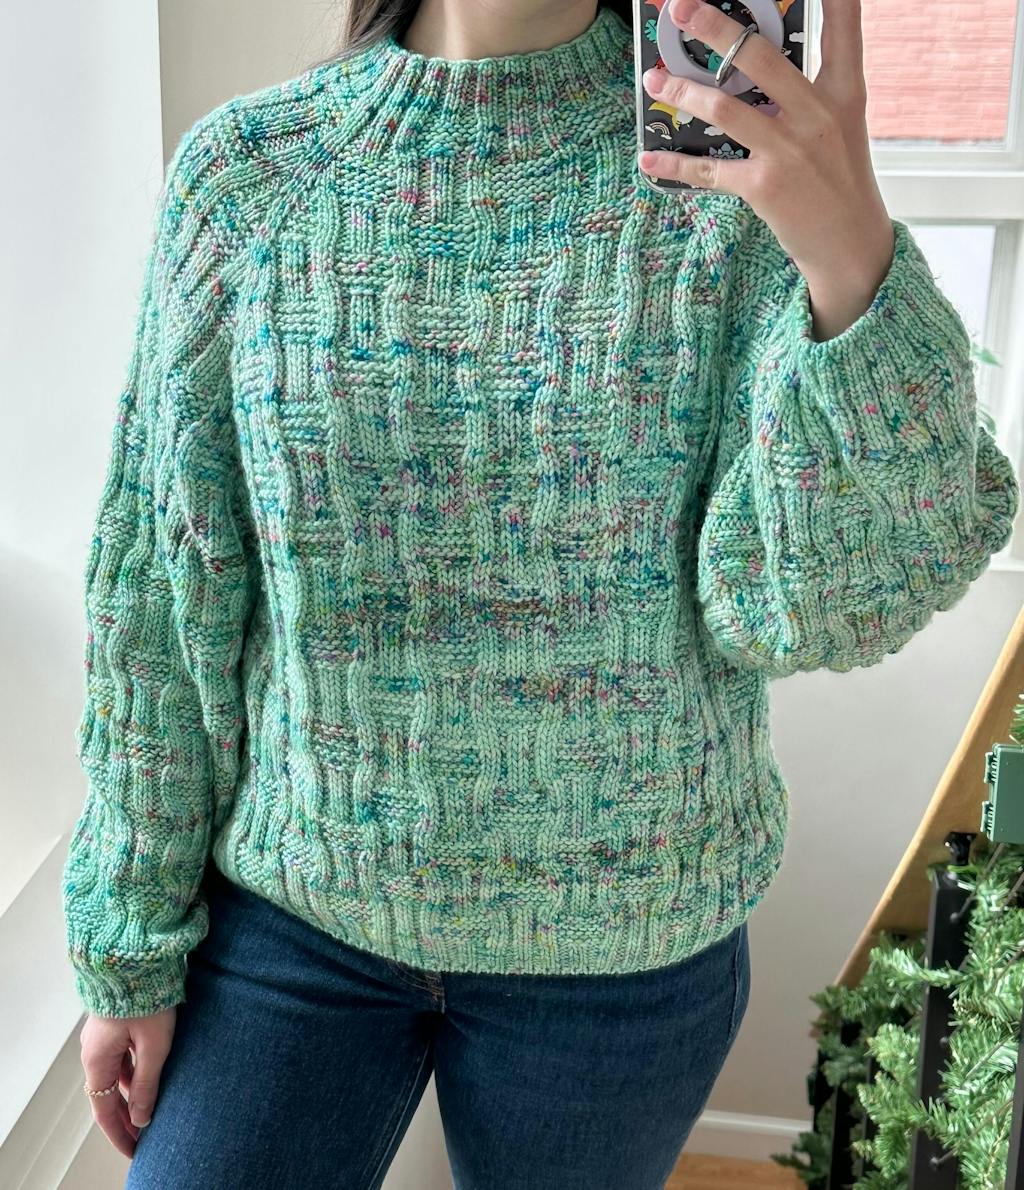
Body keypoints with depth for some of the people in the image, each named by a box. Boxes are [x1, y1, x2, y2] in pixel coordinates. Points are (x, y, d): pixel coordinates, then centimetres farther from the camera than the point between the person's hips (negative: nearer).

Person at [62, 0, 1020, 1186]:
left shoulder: (744, 166, -10)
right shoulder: (243, 164, -7)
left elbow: (818, 603, -18)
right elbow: (156, 584, -3)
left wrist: (853, 261, -34)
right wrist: (128, 944, 1)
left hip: (621, 942, 0)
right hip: (295, 901, 1)